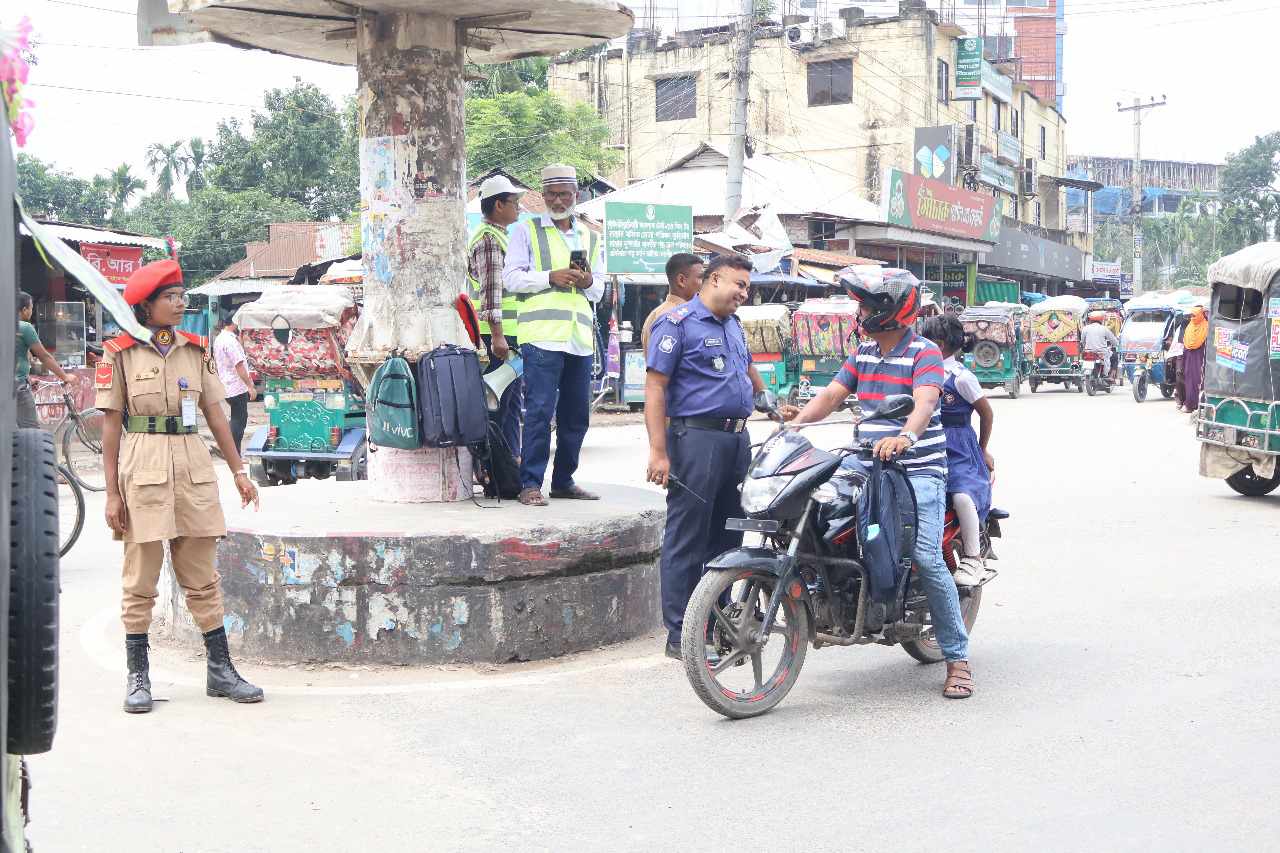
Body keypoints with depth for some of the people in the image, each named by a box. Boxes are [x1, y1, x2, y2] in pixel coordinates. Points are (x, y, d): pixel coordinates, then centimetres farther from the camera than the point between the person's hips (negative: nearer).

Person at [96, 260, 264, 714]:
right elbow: (111, 426, 0)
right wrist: (112, 493, -4)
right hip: (143, 468, -3)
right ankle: (138, 677, 10)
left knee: (203, 578, 8)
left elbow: (215, 415, 12)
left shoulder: (195, 350, 10)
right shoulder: (120, 353, 0)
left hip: (194, 467, 3)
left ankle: (220, 670, 13)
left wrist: (238, 471, 8)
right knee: (140, 579, 2)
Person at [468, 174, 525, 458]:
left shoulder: (500, 235, 21)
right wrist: (497, 336, -25)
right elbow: (490, 291, -20)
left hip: (509, 333, 10)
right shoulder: (488, 238, -12)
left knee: (512, 401, 13)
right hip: (498, 333, -10)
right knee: (496, 403, -8)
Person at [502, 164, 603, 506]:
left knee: (576, 414, 8)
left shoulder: (591, 238, 22)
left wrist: (588, 282, 0)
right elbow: (511, 277, -1)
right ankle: (530, 484, -7)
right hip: (542, 335, -5)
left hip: (579, 337, 6)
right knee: (539, 411, -10)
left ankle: (564, 481, 19)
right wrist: (550, 277, -14)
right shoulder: (528, 232, 7)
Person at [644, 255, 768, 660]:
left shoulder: (734, 325, 20)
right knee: (687, 540, -6)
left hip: (737, 440, 9)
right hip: (697, 438, -8)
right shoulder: (677, 322, -6)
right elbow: (655, 387, -12)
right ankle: (680, 636, -2)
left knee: (727, 536, 10)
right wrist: (658, 451, -19)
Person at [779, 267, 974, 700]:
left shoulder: (924, 353, -7)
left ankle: (957, 658, -4)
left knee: (927, 559, -14)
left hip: (918, 469, -7)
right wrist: (801, 416, -10)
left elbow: (925, 402, -25)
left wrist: (906, 436, -45)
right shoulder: (864, 352, 16)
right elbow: (833, 393, 9)